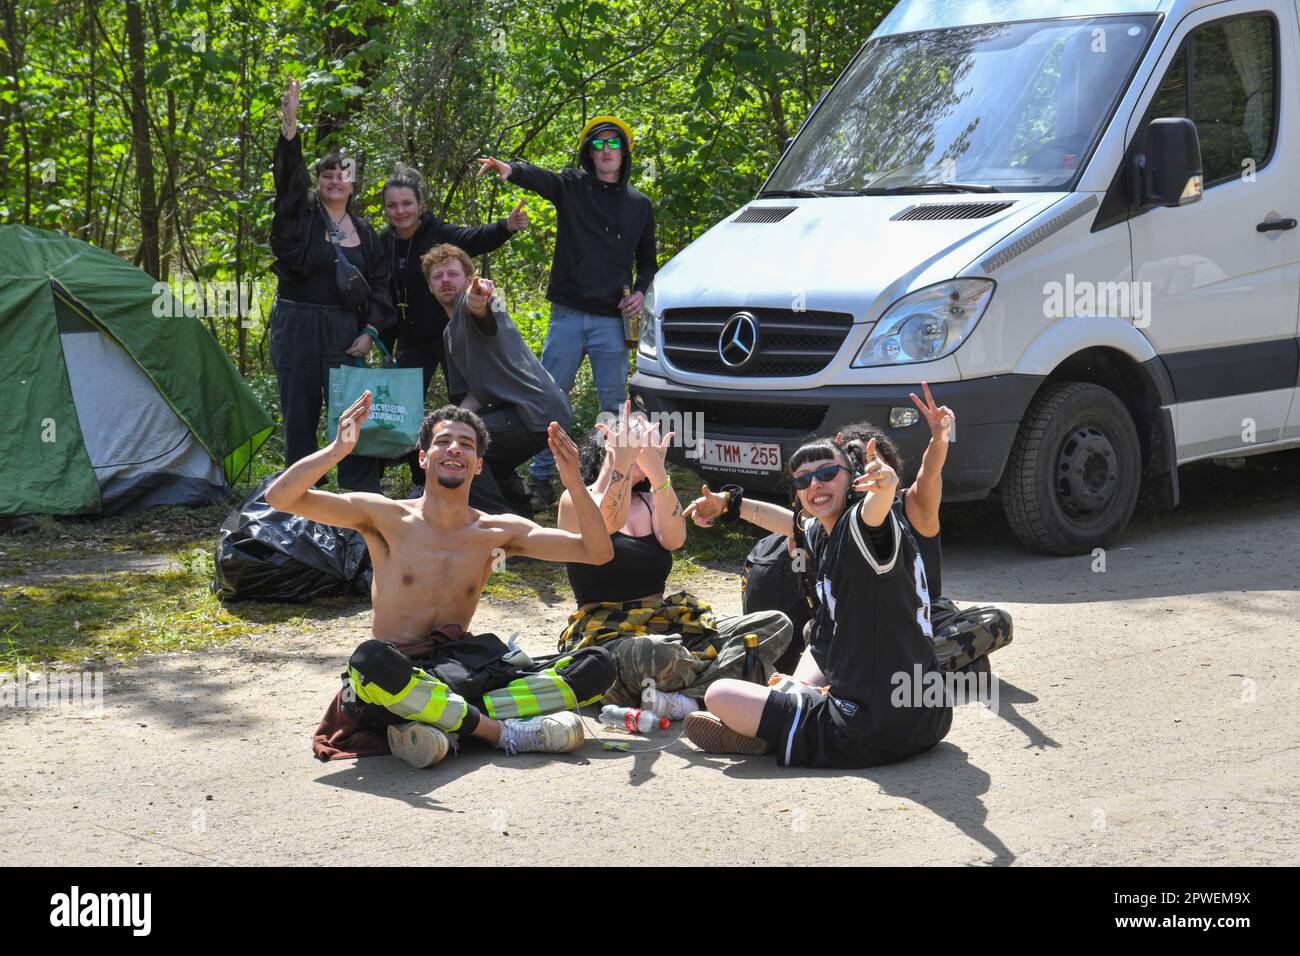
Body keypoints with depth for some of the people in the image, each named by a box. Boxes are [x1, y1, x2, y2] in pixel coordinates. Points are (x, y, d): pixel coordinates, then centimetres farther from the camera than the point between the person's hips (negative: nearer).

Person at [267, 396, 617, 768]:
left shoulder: (498, 532, 10)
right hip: (395, 679, -3)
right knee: (370, 659, -41)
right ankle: (505, 733, -29)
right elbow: (280, 497, -6)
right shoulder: (386, 518, 2)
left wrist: (573, 481, -8)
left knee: (598, 668, -14)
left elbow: (597, 551, 5)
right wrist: (338, 449, -21)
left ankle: (443, 722, -27)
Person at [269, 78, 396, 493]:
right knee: (300, 415, 3)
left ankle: (363, 499, 2)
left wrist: (370, 330, 0)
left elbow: (379, 283, 12)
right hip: (297, 327, -2)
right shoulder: (302, 215, 2)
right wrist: (289, 126, -28)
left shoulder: (364, 232, 11)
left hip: (345, 330, 2)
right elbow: (289, 175, -15)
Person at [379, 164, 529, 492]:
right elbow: (383, 300, 7)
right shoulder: (384, 243, -1)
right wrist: (384, 346, 8)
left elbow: (476, 239, -35)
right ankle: (421, 484, 14)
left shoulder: (438, 233, -15)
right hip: (412, 340, 4)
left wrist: (506, 227, -56)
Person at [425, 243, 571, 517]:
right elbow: (473, 392, 19)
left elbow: (476, 306, -34)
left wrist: (478, 298, -58)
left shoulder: (470, 301, -6)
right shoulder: (450, 334, 23)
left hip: (538, 410, -11)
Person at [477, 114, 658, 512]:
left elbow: (647, 260, 21)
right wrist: (510, 169, -41)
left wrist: (641, 292, 0)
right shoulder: (572, 187, 4)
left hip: (612, 319, 1)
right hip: (567, 315, -1)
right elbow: (541, 178, -19)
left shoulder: (639, 205, 12)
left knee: (614, 405, 3)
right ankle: (542, 480, 9)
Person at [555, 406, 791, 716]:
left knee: (776, 624, -12)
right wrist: (623, 459, -26)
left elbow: (674, 539, -6)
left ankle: (682, 697, -28)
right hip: (606, 636, -7)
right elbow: (610, 522, -21)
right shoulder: (576, 500, 3)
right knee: (656, 654, -44)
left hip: (663, 628, 7)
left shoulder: (651, 502, 18)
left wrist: (657, 472, -18)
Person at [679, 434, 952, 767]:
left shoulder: (859, 528, -18)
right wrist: (730, 503, 38)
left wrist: (885, 485, -64)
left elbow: (874, 511, -44)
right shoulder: (824, 533, 9)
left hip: (873, 732, -10)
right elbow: (792, 520, 32)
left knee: (719, 696, -1)